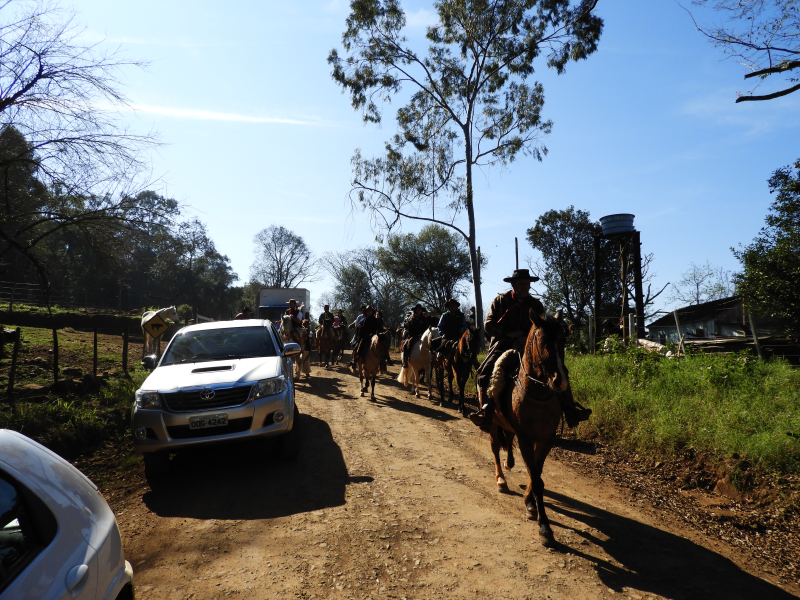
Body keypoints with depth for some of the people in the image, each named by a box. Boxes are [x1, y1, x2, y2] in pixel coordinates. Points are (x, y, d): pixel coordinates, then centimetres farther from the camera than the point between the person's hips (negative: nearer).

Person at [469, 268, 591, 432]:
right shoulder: (500, 301, 3)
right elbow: (488, 325, -4)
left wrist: (528, 338, -13)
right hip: (503, 346, -2)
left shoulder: (536, 305, 10)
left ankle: (570, 412, -9)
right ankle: (486, 410, -30)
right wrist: (510, 333, -16)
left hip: (529, 348, 3)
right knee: (485, 372, -31)